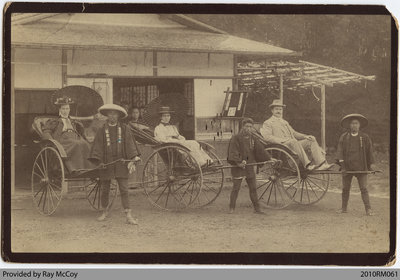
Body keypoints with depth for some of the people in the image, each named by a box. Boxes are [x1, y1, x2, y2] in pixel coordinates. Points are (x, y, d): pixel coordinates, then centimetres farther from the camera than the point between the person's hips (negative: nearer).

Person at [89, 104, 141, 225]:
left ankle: (129, 216, -9)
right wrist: (99, 161, -8)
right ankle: (105, 211, 30)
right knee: (104, 189, 9)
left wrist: (132, 160, -6)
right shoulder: (102, 130, 5)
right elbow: (97, 147, 3)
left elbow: (130, 145, 3)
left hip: (121, 164, -1)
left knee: (124, 190, -6)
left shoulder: (124, 129, 5)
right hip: (106, 164, 1)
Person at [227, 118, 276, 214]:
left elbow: (260, 149, 12)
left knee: (253, 188, 7)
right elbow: (233, 152, -16)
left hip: (249, 166, 5)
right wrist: (238, 162, -26)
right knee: (236, 188, -2)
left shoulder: (252, 139, 11)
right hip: (238, 167, -5)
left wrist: (269, 158, 5)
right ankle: (231, 208, 7)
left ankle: (256, 208, 13)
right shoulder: (236, 138, -8)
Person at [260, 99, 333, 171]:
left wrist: (305, 136, 8)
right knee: (293, 141, -37)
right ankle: (307, 164, -44)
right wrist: (282, 140, -20)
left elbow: (294, 133, 28)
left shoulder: (285, 122, 31)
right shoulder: (267, 123, 7)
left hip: (294, 144, 7)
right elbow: (267, 137, -8)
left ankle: (321, 164, -26)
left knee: (311, 140, -10)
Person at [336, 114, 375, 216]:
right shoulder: (343, 137, 7)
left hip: (361, 168, -2)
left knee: (363, 188, -6)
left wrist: (370, 166, 9)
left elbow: (369, 152, 10)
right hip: (347, 167, 2)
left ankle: (368, 209, -6)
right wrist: (342, 164, -9)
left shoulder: (365, 137, 5)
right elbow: (340, 151, 1)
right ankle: (344, 208, 20)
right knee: (345, 189, 8)